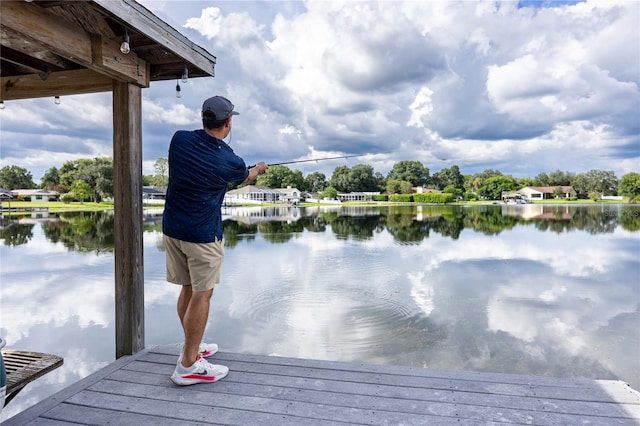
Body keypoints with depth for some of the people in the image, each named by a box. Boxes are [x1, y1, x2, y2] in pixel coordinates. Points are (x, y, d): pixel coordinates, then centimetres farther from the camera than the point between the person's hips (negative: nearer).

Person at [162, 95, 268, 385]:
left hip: (171, 228, 6)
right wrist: (259, 169, 34)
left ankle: (193, 348, 33)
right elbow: (246, 177, 11)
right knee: (201, 296, 2)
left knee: (188, 290, 17)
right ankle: (187, 367, 7)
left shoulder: (180, 139, -1)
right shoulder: (227, 160, -12)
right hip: (202, 234, -6)